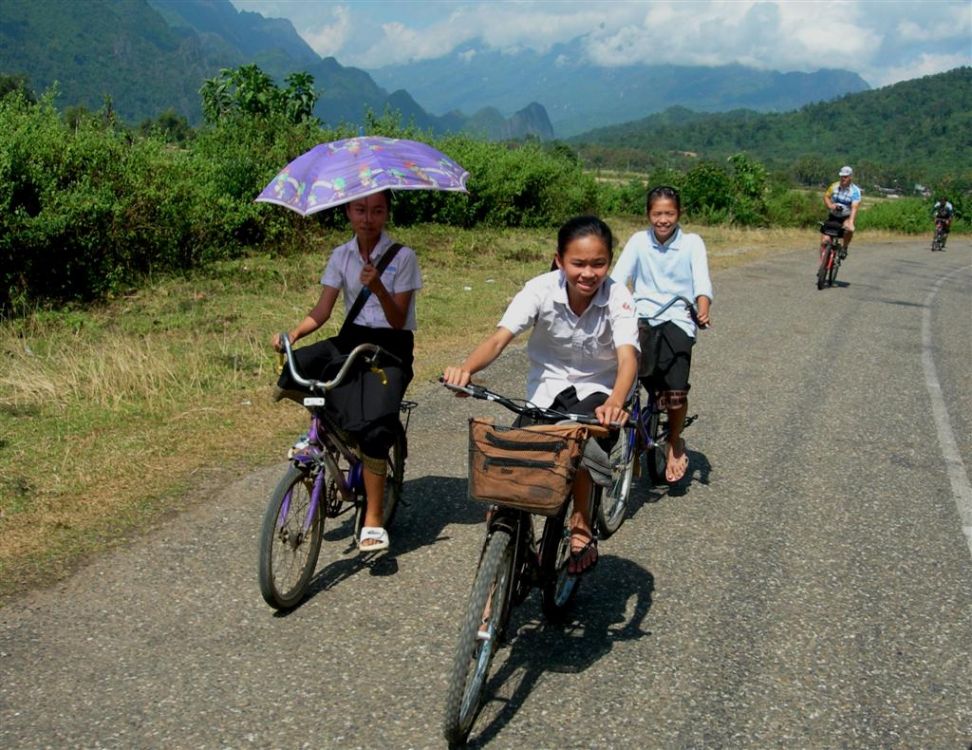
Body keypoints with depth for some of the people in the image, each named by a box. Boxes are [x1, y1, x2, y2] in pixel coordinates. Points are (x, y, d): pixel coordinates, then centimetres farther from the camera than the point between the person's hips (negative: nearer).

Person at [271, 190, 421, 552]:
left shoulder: (402, 257, -7)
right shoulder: (341, 256, 5)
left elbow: (398, 320, -12)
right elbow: (322, 310, -2)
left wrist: (377, 287, -30)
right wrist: (293, 333, -21)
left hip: (390, 347, -4)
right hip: (351, 340, 4)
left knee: (373, 427, -25)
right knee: (290, 374, -24)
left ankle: (373, 522, -13)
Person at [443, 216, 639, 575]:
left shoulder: (617, 297, -23)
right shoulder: (541, 290, -21)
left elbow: (627, 357, -37)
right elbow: (499, 338, -32)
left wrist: (615, 404, -58)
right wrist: (466, 368, -53)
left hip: (598, 388, -2)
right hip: (548, 385, 2)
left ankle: (581, 525, -6)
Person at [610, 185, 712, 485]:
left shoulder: (692, 243, 1)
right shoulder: (638, 241, 5)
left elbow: (702, 280, -13)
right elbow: (618, 277, -6)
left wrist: (703, 310, -33)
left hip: (677, 318, -1)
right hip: (643, 316, 2)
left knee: (676, 392, -15)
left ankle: (675, 442, 13)